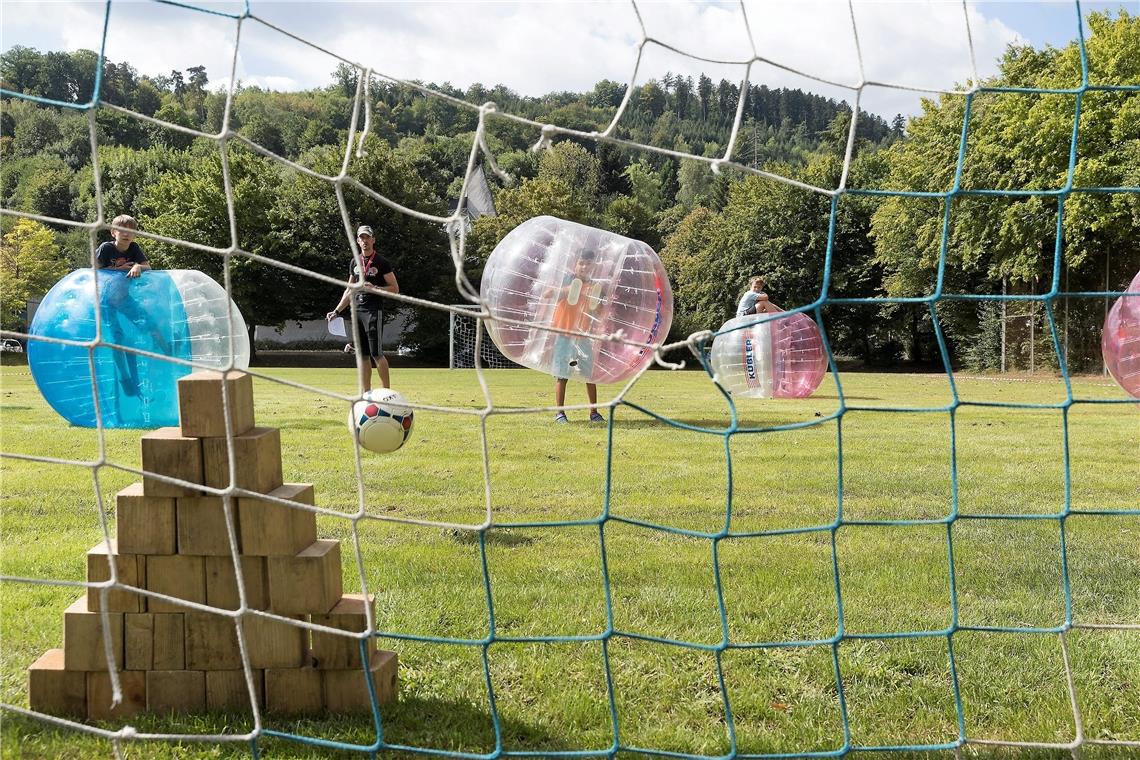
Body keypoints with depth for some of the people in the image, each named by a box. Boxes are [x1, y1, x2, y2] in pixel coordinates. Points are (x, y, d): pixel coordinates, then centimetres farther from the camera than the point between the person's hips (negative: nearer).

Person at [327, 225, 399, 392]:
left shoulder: (382, 262, -3)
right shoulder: (354, 262, 15)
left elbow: (395, 288, -4)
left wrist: (374, 288, -18)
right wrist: (337, 311, 16)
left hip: (374, 311, -6)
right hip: (357, 311, 6)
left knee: (376, 353, -10)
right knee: (362, 354, 5)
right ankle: (366, 394, 7)